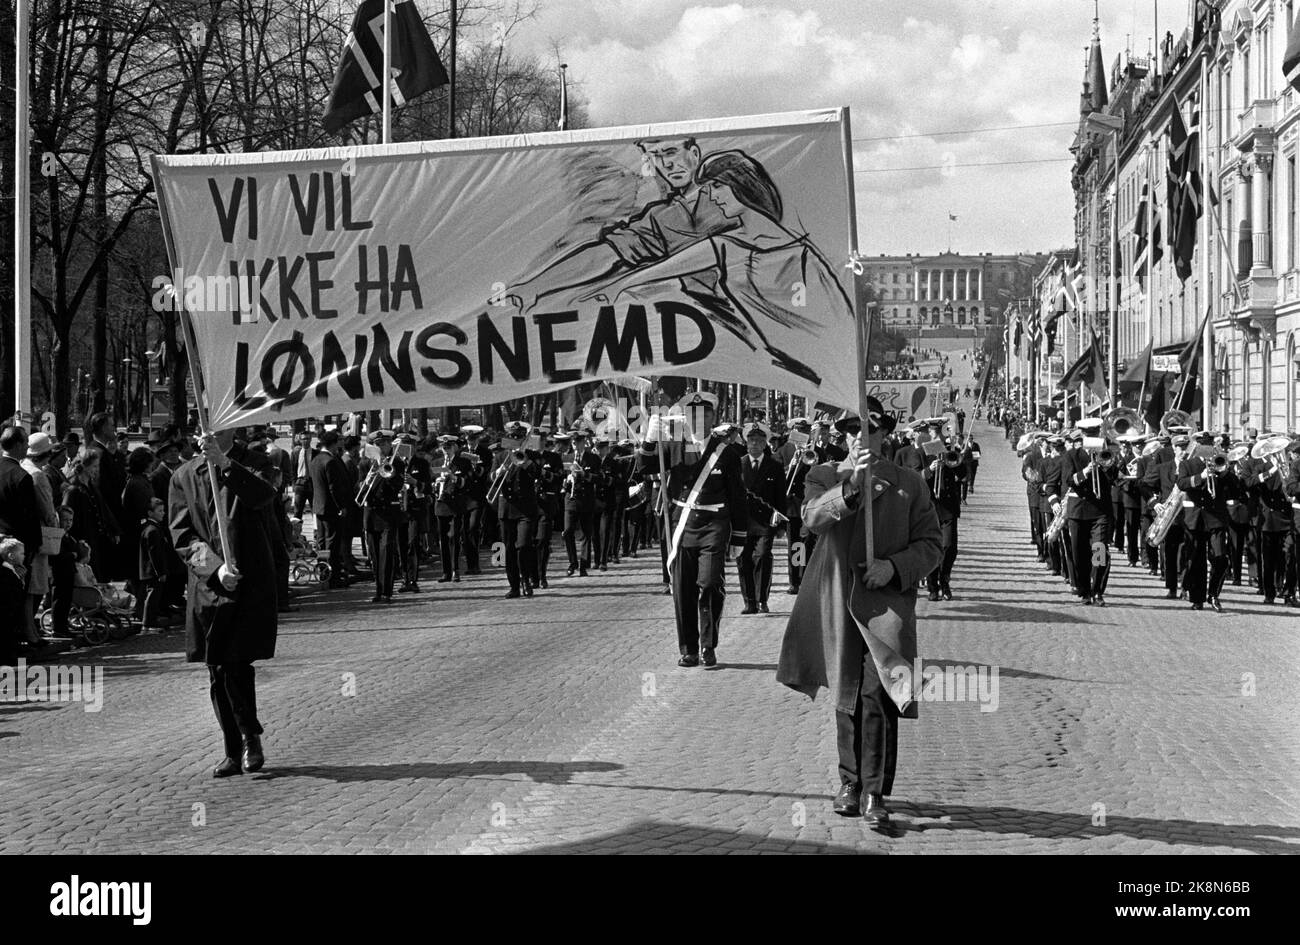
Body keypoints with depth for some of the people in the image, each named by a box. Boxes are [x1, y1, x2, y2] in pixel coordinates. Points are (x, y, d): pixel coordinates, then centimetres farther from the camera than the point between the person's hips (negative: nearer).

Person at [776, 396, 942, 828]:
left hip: (886, 603, -2)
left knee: (878, 698, -13)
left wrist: (894, 566, -11)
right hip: (838, 603, 2)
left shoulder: (909, 484, 8)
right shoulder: (825, 476, 8)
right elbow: (813, 516, -13)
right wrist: (850, 486, -29)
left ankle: (875, 794, -10)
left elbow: (931, 544, 7)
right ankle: (850, 782, 26)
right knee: (845, 698, 12)